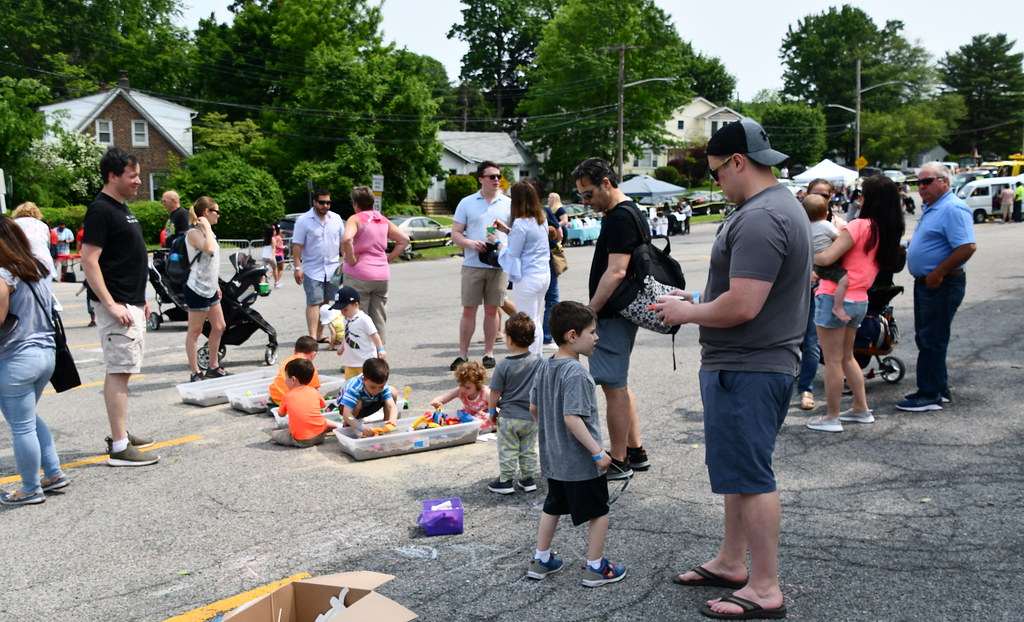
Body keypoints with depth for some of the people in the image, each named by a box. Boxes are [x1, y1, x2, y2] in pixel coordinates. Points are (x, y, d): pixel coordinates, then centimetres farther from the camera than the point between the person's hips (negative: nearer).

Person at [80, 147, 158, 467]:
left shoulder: (121, 208, 16)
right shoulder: (100, 210, -14)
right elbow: (89, 260, -19)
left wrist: (141, 297, 22)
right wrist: (111, 305, -23)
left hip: (132, 304, 10)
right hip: (117, 307, -10)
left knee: (121, 371, 15)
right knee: (119, 371, -8)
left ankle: (120, 433, 24)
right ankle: (120, 447, -5)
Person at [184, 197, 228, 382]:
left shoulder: (207, 232, 15)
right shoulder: (194, 233, -15)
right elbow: (209, 249, -35)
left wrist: (216, 284, 21)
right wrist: (206, 227, -23)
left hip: (209, 289, 10)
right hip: (197, 289, -10)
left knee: (219, 327, 14)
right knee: (195, 331, -1)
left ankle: (213, 367, 26)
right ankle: (195, 373, 5)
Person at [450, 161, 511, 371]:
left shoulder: (508, 203, 8)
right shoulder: (467, 203, 6)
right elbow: (455, 234, 5)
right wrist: (471, 243, -14)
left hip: (498, 265, 1)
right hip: (473, 265, -1)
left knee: (492, 310, 6)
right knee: (468, 310, 1)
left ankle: (489, 353, 16)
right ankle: (462, 354, 8)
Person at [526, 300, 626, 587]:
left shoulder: (544, 367, 3)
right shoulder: (576, 373, -24)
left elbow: (533, 407, 11)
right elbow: (572, 418, -28)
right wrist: (598, 452, -24)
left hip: (553, 458, 9)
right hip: (581, 461, -8)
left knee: (552, 507, 22)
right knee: (598, 511, 8)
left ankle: (541, 559, 31)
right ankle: (595, 568, 17)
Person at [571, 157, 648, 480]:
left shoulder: (620, 218, -18)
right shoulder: (626, 212, 16)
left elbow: (615, 272, -26)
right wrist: (594, 312, 20)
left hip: (612, 316, -11)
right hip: (620, 313, 11)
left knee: (614, 387, -3)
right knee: (619, 384, 17)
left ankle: (618, 462, 6)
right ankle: (636, 452, 27)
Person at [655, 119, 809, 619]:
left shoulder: (759, 218, -21)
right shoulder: (782, 205, 15)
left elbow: (741, 306, -27)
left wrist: (687, 313, -11)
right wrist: (697, 300, 15)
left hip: (747, 369, -11)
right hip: (752, 365, 11)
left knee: (748, 476, -3)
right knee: (739, 469, 19)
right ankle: (731, 563, 33)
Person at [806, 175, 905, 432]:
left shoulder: (860, 226, -15)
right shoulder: (889, 232, 9)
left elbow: (827, 257, -19)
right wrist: (842, 234, 7)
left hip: (835, 298, -8)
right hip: (859, 301, 8)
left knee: (833, 361, 1)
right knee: (847, 357, 23)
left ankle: (832, 417, 9)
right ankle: (861, 409, 29)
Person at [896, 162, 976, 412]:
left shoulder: (953, 209, -18)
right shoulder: (930, 208, 15)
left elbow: (967, 247, -27)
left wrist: (938, 273, -24)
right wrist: (910, 244, 12)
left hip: (941, 285, -11)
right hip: (925, 283, 11)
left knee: (931, 341, -6)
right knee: (926, 339, 16)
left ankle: (931, 395, 2)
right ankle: (939, 388, 27)